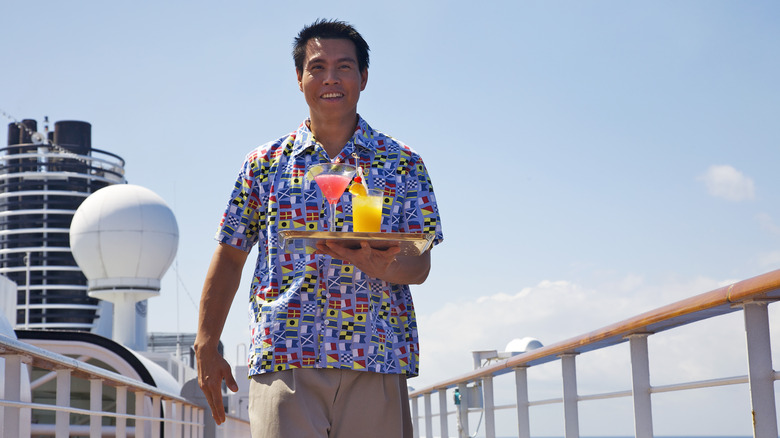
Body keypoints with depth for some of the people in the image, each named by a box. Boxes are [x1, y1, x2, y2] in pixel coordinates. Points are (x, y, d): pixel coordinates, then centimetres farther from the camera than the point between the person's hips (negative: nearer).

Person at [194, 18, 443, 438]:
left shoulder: (402, 163, 10)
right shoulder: (265, 163, 12)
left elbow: (419, 264, 5)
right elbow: (230, 256, 15)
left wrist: (381, 266, -19)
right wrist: (206, 347, 9)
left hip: (376, 363, 0)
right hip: (283, 360, 0)